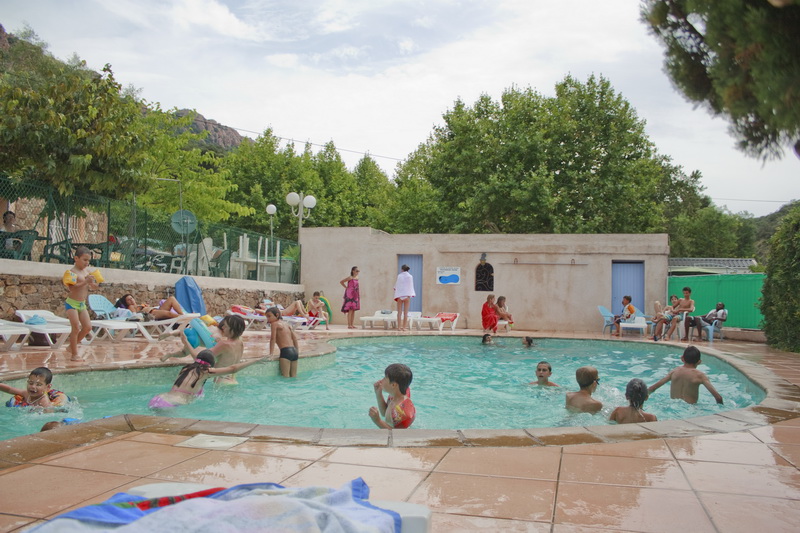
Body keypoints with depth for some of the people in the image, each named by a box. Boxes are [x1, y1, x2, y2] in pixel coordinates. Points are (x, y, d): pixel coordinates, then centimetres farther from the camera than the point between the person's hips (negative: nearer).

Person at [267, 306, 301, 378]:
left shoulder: (274, 324, 0)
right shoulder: (286, 324, 20)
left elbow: (273, 339, -6)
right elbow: (294, 338, 22)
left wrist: (271, 353, -4)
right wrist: (297, 352, 27)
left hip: (285, 351, -8)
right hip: (294, 351, 8)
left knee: (285, 376, -9)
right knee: (293, 376, 10)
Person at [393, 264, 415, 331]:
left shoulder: (399, 276, 0)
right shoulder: (410, 276, 0)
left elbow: (396, 285, 2)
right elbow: (410, 286, -2)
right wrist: (410, 295, 2)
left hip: (399, 295, 0)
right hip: (407, 295, 0)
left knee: (399, 312, 4)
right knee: (406, 312, 3)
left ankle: (399, 327, 1)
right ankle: (404, 327, 2)